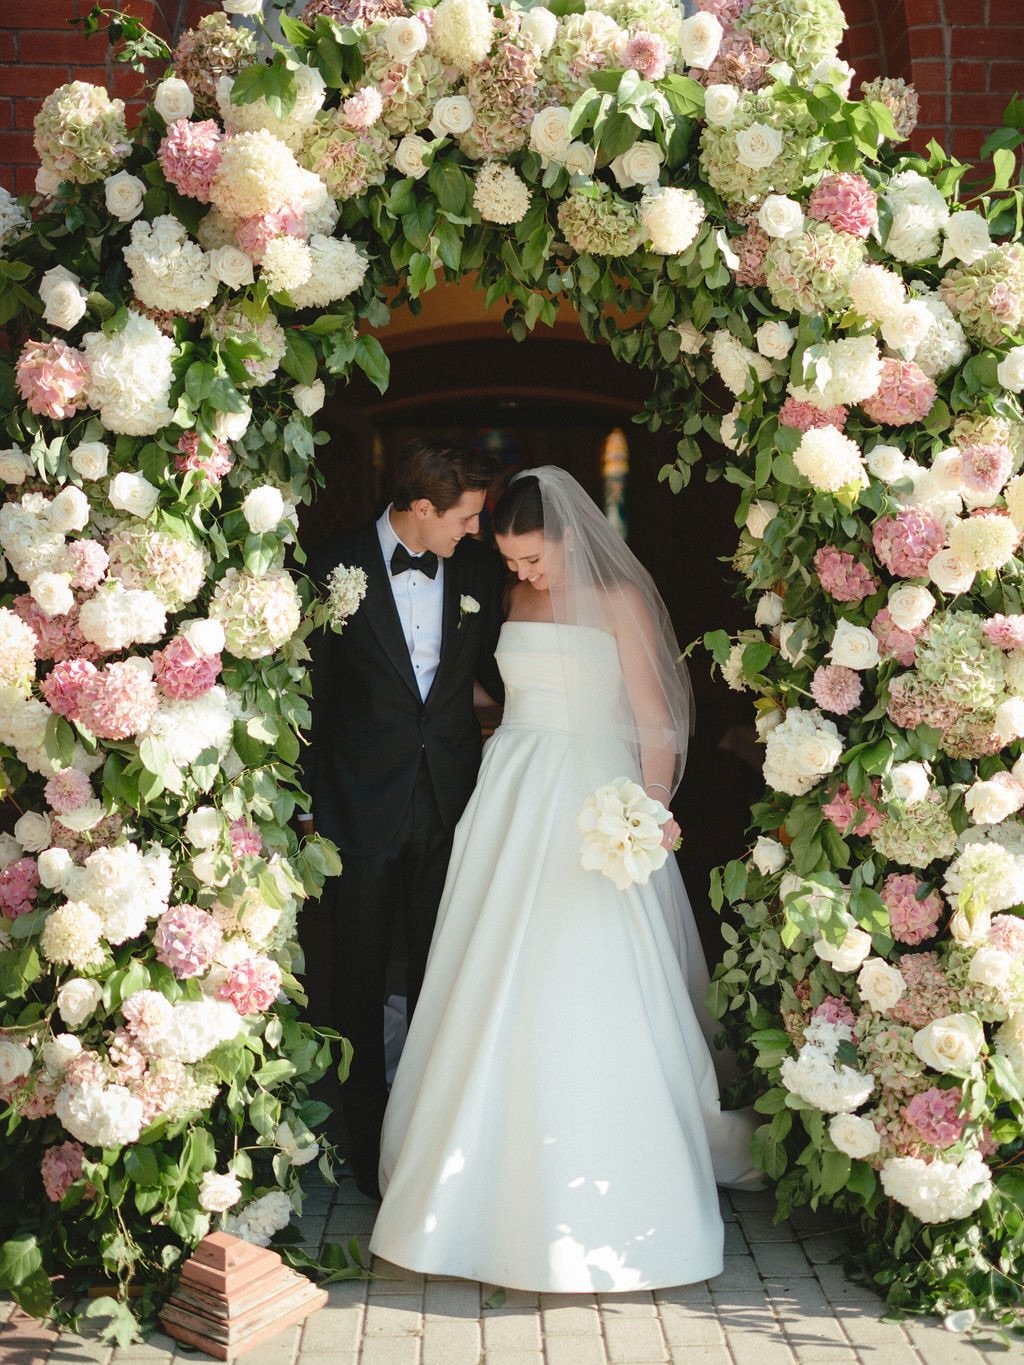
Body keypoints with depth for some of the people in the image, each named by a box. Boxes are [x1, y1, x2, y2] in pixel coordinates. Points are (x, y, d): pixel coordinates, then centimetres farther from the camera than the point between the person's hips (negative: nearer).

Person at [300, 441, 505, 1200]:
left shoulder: (478, 568, 0)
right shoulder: (340, 568, -9)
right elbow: (313, 693, -3)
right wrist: (307, 801, -2)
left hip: (449, 797, 3)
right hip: (364, 801, -2)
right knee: (361, 974, 10)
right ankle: (369, 1131, 27)